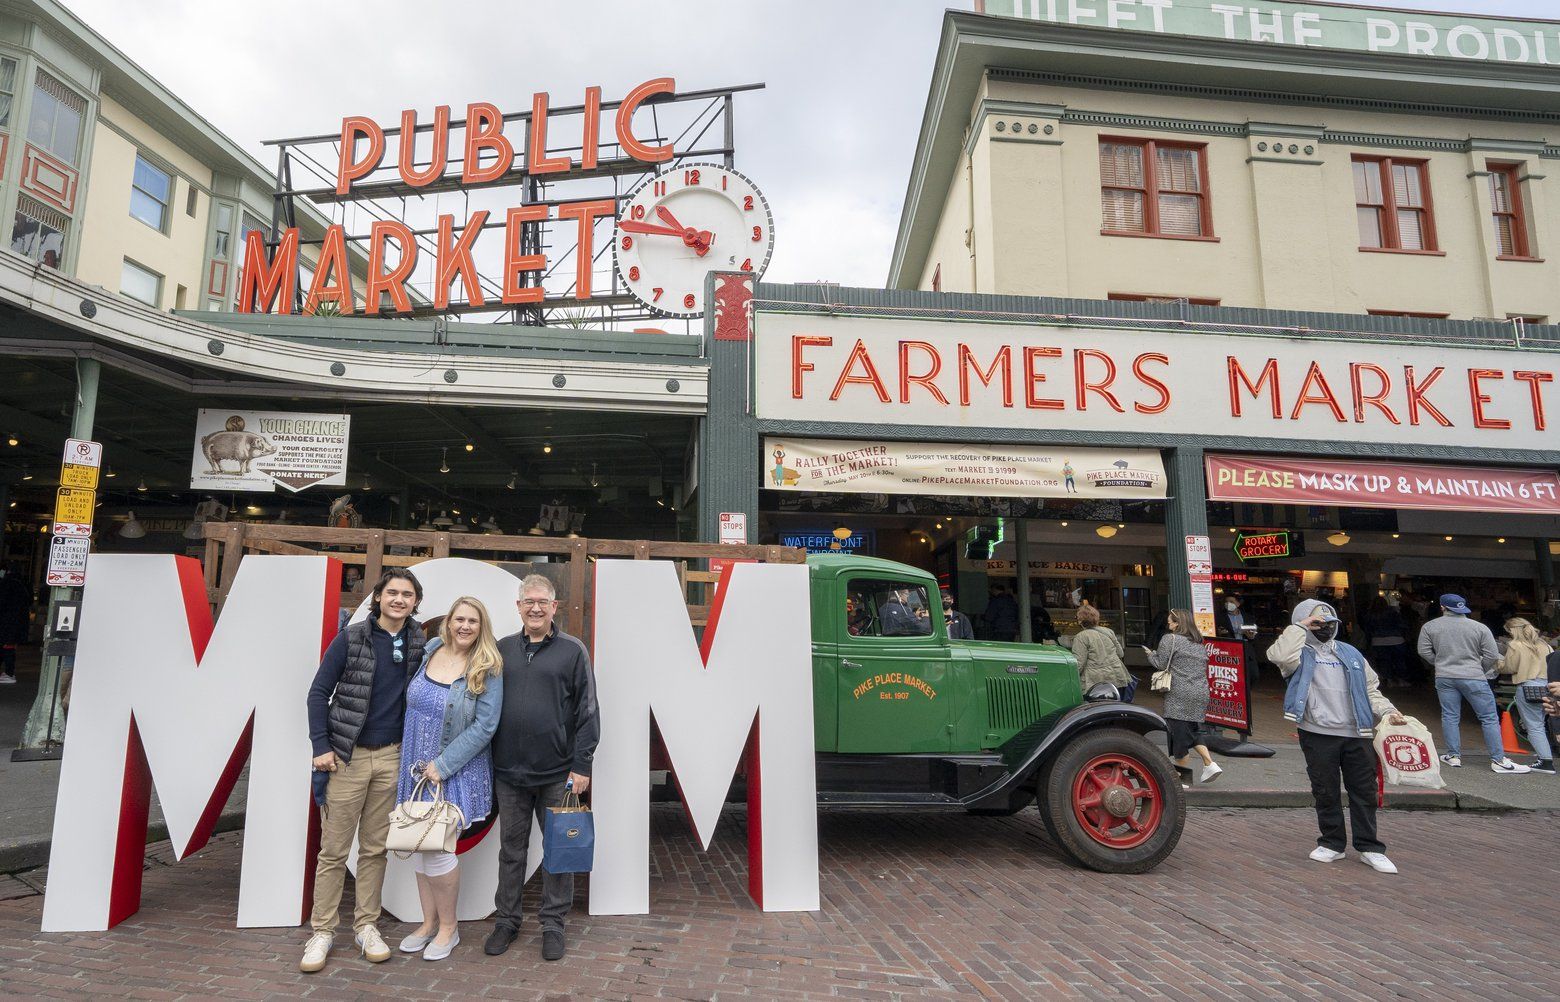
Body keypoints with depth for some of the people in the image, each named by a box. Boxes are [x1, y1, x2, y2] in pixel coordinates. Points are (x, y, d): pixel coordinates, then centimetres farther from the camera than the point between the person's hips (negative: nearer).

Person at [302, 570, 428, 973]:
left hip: (391, 757, 3)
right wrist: (321, 746, -9)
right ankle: (322, 932, 16)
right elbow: (319, 692, -3)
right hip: (347, 756, -2)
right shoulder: (351, 638, -6)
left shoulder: (420, 644, 2)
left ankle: (366, 926, 22)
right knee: (333, 849, 4)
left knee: (375, 848, 11)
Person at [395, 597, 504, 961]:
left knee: (436, 846, -5)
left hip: (456, 771, -5)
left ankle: (448, 927, 15)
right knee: (419, 845, 11)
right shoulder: (429, 650, 1)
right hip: (417, 767, 5)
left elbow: (484, 726, -15)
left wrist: (442, 765, -17)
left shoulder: (488, 670, -13)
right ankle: (429, 922, 28)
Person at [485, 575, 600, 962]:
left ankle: (553, 924, 22)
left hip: (557, 773, -2)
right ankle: (506, 920, 29)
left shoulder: (572, 651, -2)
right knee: (511, 849, 14)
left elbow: (587, 711, -2)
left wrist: (581, 764, -7)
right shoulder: (502, 649, 7)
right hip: (509, 771, 3)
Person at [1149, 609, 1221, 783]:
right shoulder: (1199, 643, 18)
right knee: (1191, 732, 18)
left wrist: (1151, 654, 11)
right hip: (1201, 695, 8)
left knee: (1178, 733, -1)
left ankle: (1182, 774, 4)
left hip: (1179, 697, -8)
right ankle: (1210, 764, 7)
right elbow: (1203, 668, 23)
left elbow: (1160, 664, -8)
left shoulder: (1170, 639, -6)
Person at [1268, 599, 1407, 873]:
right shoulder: (1301, 654, -1)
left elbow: (1371, 689, 17)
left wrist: (1387, 710, -1)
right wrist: (1300, 627, -16)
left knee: (1364, 791, 7)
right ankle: (1332, 843, 21)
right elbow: (1278, 655, -25)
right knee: (1326, 792, 7)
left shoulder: (1351, 654, 14)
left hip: (1356, 734, 4)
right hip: (1318, 735, -4)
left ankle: (1369, 848, 18)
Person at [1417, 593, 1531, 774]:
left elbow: (1424, 651, 3)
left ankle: (1453, 756, 11)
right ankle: (1498, 760, 3)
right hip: (1473, 678, -2)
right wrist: (1480, 670, 12)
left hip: (1444, 678, 2)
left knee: (1450, 717, 9)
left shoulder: (1429, 627, 0)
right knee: (1489, 718, 4)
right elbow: (1492, 655, -4)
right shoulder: (1479, 627, -3)